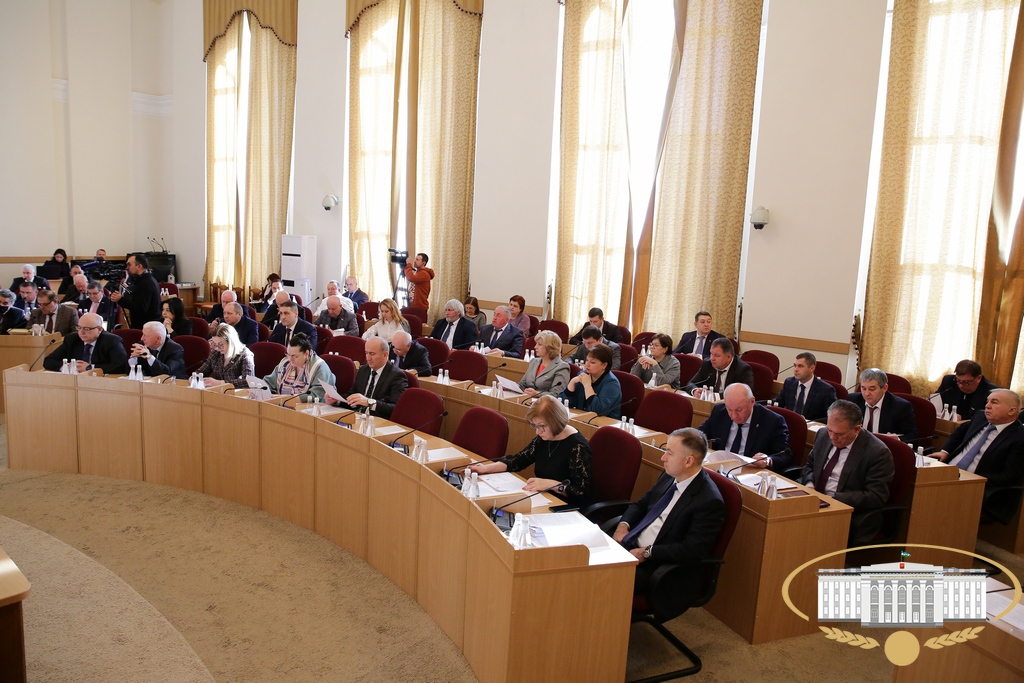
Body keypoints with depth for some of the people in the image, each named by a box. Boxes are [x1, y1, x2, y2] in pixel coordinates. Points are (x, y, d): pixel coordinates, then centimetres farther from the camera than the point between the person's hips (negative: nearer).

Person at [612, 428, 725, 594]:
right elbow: (641, 504, 19)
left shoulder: (709, 501, -18)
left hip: (658, 565, -8)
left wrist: (647, 553, -20)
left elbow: (693, 551, -22)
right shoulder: (669, 477, 7)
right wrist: (623, 525, 0)